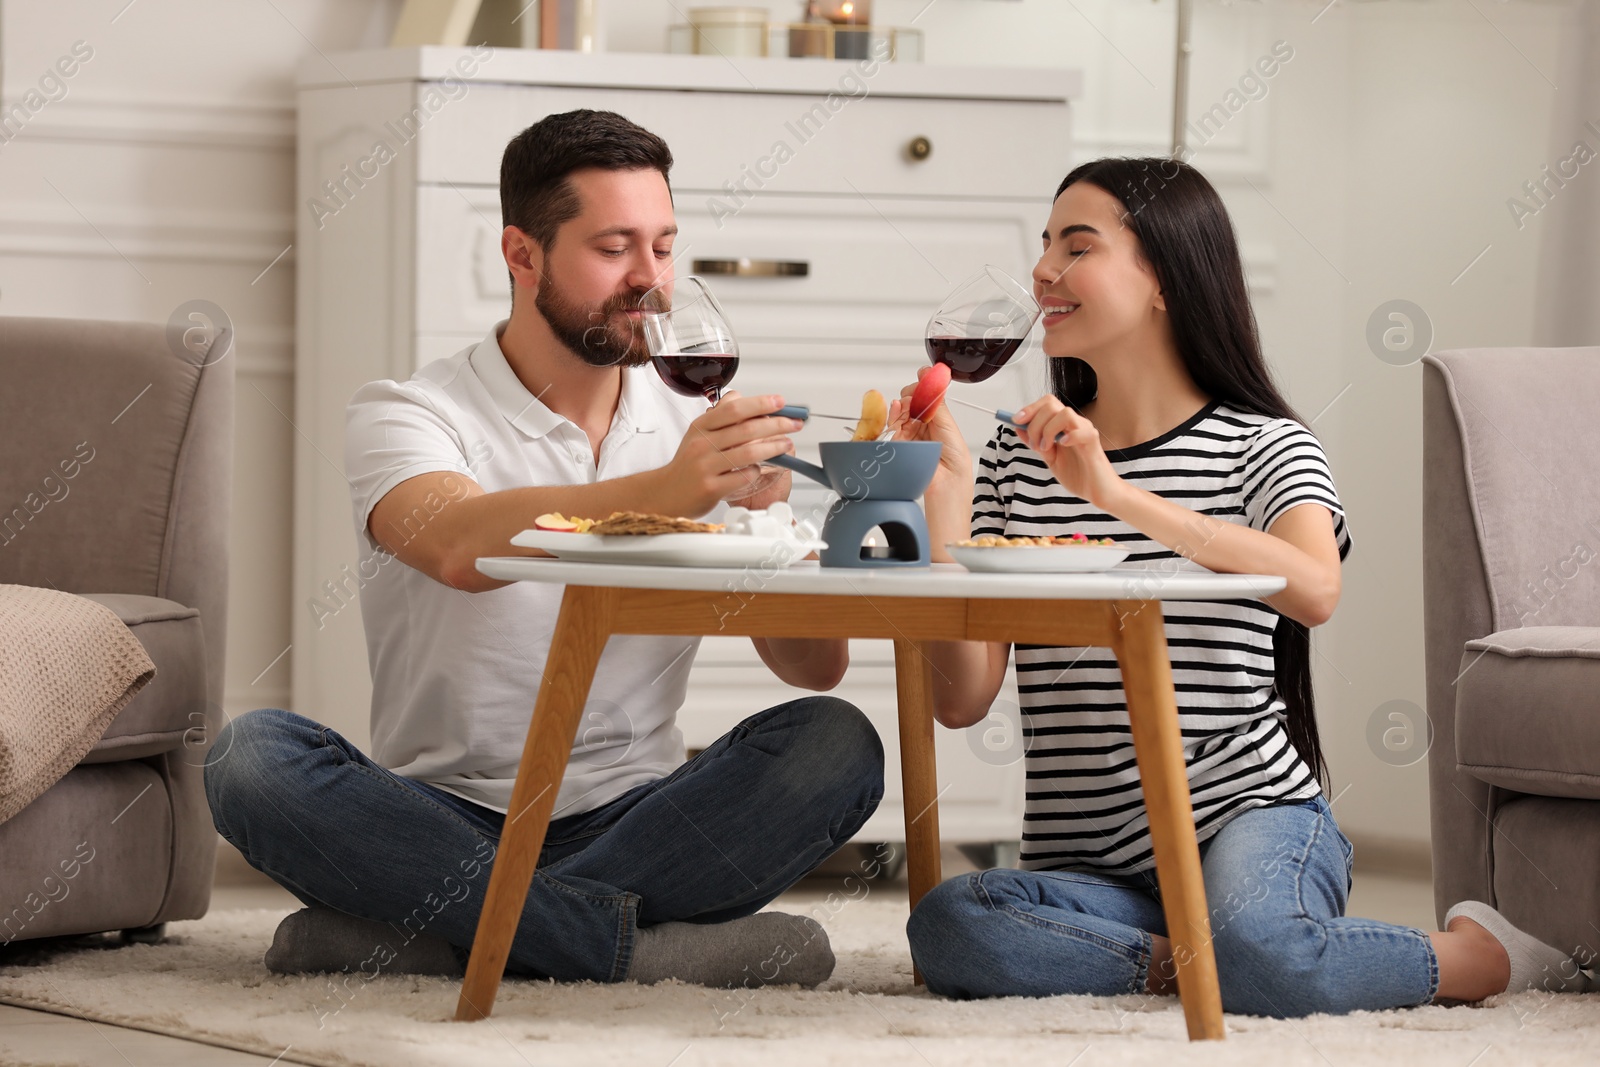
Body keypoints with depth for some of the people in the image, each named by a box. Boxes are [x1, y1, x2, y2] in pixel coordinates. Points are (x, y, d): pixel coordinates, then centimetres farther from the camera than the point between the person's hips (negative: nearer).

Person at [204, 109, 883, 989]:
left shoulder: (698, 432, 10)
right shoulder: (405, 414, -2)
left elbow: (816, 666, 2)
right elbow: (462, 546, -27)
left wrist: (771, 516, -17)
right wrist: (663, 492, -41)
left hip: (631, 825, 3)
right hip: (445, 827, -3)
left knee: (836, 743, -22)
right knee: (252, 754, -29)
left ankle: (448, 934, -26)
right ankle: (630, 941, -33)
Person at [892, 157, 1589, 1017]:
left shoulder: (1264, 446, 1)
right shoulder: (1016, 460, 11)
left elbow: (1314, 590, -24)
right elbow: (962, 700, 3)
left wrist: (1116, 494, -28)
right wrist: (942, 504, -7)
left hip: (1251, 815, -2)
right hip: (1090, 866, 2)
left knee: (1254, 950, -36)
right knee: (945, 929, -29)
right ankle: (1204, 962, -16)